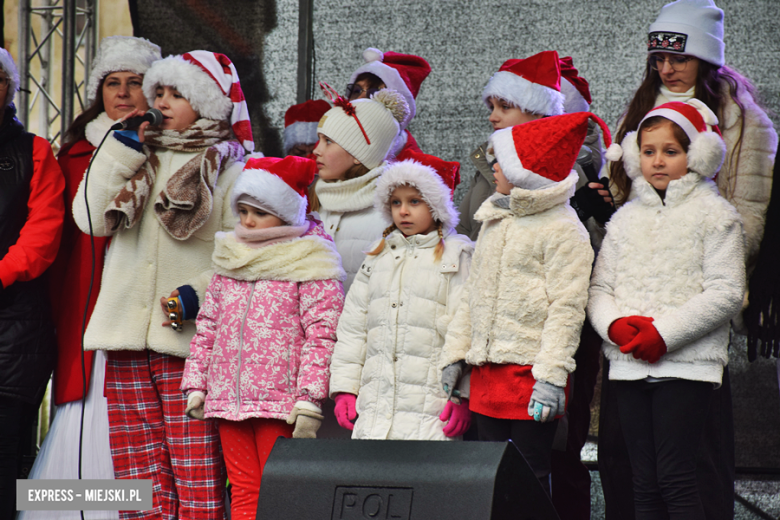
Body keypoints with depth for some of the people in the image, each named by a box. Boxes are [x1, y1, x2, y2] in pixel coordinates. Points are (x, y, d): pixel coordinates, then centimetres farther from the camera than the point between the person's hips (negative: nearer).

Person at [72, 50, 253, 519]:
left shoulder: (228, 168, 2)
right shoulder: (140, 158, 19)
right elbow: (91, 217, 7)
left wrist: (201, 292, -18)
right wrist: (124, 148, 5)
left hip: (188, 337, -5)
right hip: (128, 337, 5)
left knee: (196, 474, -9)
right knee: (138, 474, 5)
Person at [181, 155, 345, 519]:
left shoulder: (309, 261, -4)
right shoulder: (230, 259, 16)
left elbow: (322, 334, -10)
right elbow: (207, 325, 19)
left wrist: (309, 400, -17)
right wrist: (196, 386, 14)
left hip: (281, 403, -6)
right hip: (228, 399, 6)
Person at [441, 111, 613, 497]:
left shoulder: (563, 230, -9)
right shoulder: (493, 222, 17)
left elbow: (567, 309, -14)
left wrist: (551, 375, -20)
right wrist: (455, 354, 18)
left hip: (529, 370, -8)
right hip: (486, 372, 8)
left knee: (529, 476, -5)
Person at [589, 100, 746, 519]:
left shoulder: (713, 214, 0)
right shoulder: (626, 218, 16)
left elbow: (726, 292, -8)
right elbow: (599, 287, 13)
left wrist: (665, 332, -15)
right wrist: (614, 324, -9)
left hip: (686, 363, -5)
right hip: (629, 364, 5)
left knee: (674, 477, -10)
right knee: (644, 482, 6)